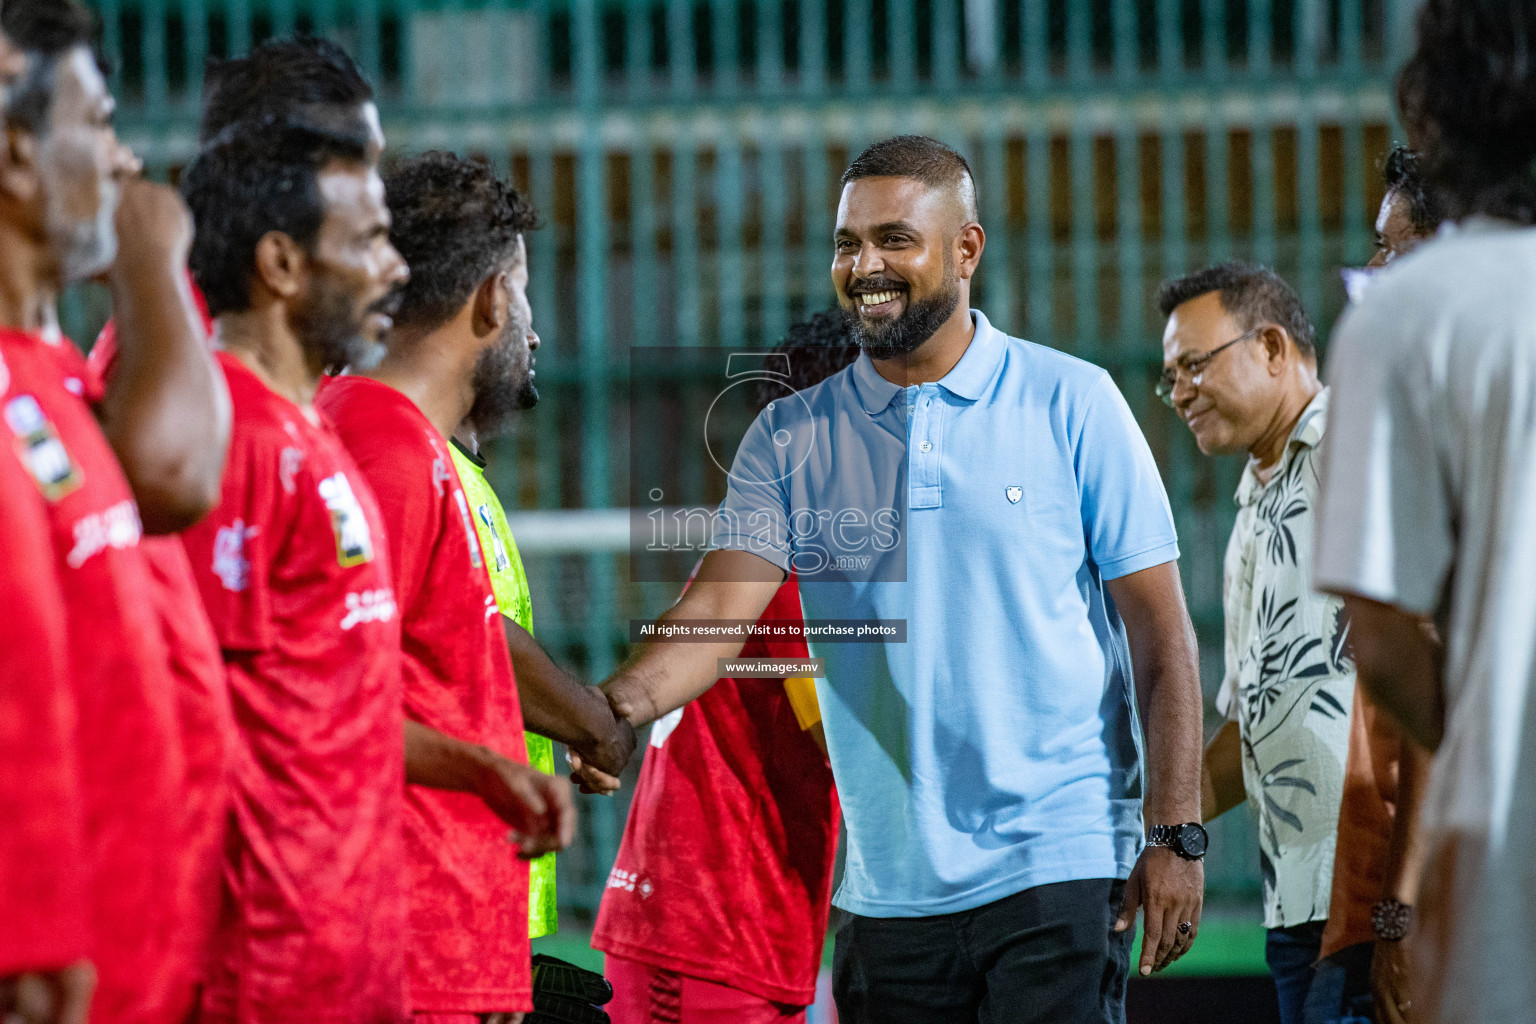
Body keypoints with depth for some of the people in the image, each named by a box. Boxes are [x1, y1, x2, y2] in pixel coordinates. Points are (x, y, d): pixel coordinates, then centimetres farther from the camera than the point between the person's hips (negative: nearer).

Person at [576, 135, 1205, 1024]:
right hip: (892, 881, 3)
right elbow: (720, 606, -6)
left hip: (1056, 862, -3)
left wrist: (1177, 834, -5)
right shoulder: (793, 439, 7)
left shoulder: (1071, 404, 1)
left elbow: (1160, 631, 1)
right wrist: (615, 706, -27)